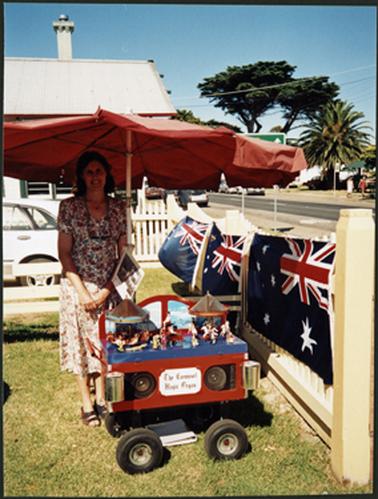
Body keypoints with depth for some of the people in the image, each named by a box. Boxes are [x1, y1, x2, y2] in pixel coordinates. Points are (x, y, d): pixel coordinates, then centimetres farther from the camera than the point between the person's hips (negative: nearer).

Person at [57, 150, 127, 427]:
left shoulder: (119, 207, 1)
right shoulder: (69, 206, -4)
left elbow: (123, 253, 1)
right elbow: (64, 252, -6)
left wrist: (106, 290, -8)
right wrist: (82, 291, -13)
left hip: (110, 288, 2)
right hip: (77, 286, -2)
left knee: (105, 342, 10)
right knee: (81, 342, 6)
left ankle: (102, 399, 26)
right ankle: (87, 404, 21)